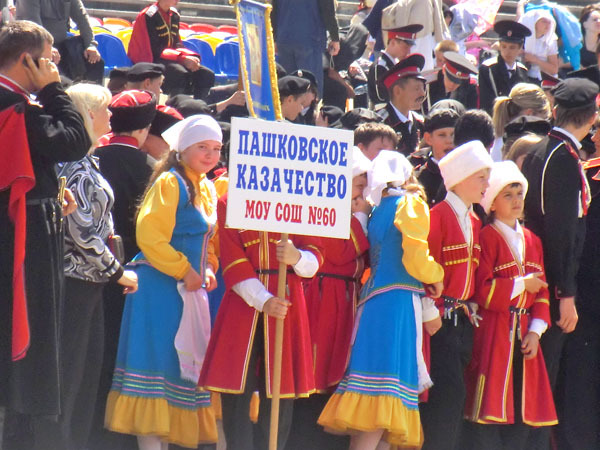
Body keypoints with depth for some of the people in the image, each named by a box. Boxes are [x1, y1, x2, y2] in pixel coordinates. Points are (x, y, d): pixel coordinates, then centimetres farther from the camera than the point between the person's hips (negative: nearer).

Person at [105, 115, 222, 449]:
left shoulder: (207, 189, 16)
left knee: (185, 367, 8)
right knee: (158, 359, -9)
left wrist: (209, 270, 6)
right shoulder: (169, 183, -10)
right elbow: (150, 237, -18)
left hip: (191, 289, 9)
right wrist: (184, 270, -18)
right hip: (160, 287, -9)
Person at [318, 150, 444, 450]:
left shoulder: (380, 210, 20)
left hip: (373, 302, 8)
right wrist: (436, 276, 4)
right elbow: (417, 257, -14)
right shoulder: (411, 204, -2)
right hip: (399, 302, -8)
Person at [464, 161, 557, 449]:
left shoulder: (531, 241, 16)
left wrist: (536, 331, 0)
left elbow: (542, 290, 13)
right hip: (493, 334, -6)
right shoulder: (487, 238, -5)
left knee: (523, 408, 4)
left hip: (524, 336, 6)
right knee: (489, 409, -8)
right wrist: (521, 284, -10)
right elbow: (482, 290, -14)